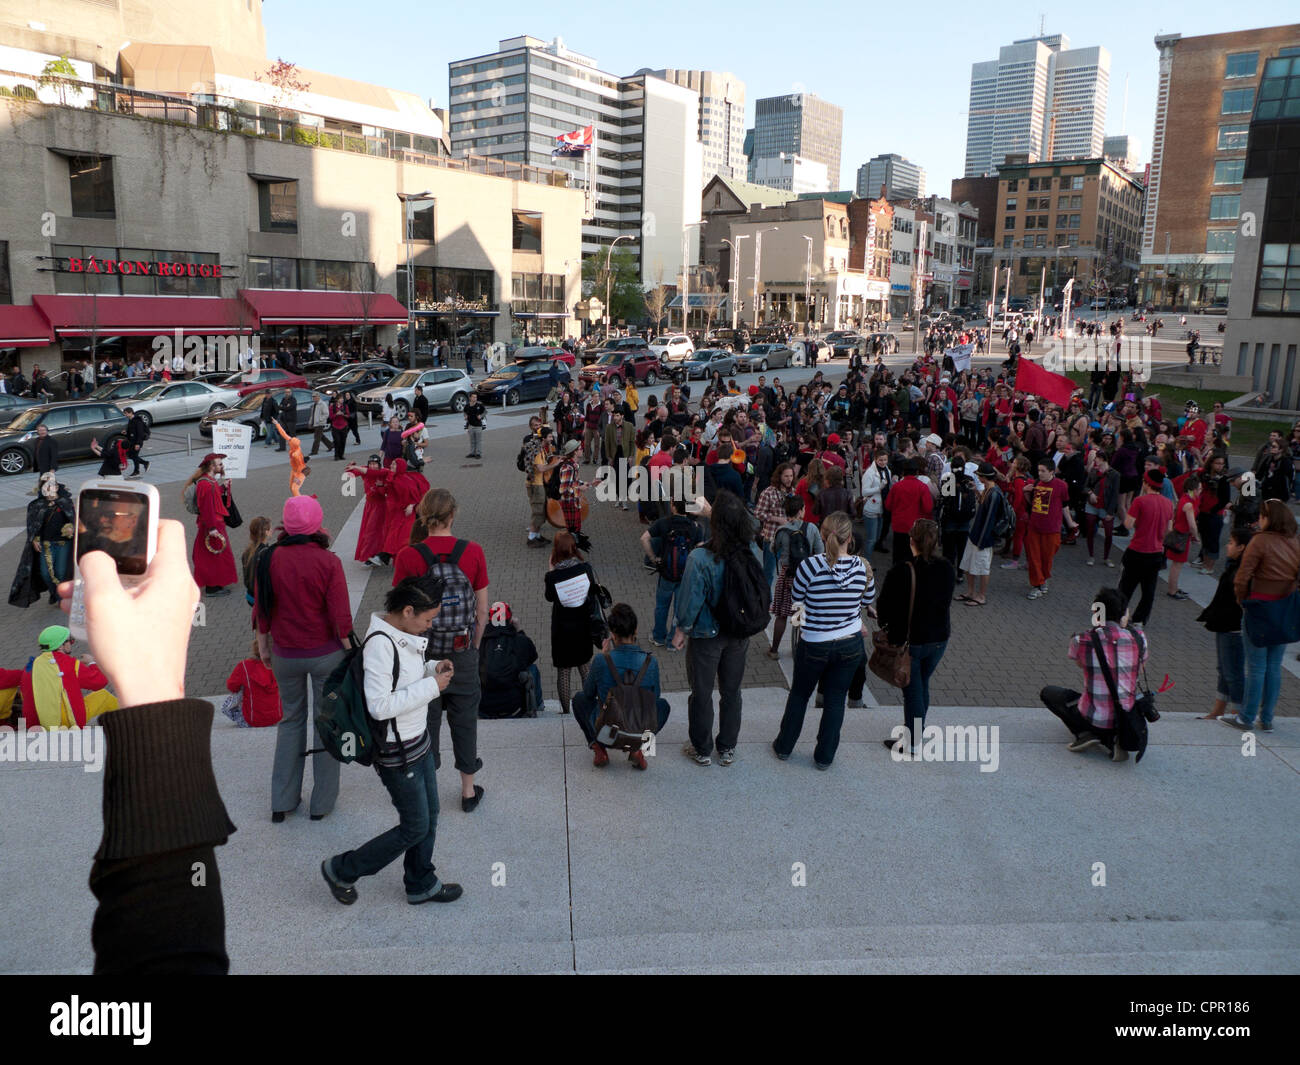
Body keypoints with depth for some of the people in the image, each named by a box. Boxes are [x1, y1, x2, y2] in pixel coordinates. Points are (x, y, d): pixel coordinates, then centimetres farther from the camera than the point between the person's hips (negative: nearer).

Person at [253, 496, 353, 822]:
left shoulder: (268, 559, -7)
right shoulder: (328, 562, -15)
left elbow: (261, 611, 1)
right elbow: (341, 617, -14)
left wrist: (263, 647, 15)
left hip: (285, 654, 3)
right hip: (326, 653, -2)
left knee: (291, 720, 20)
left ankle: (282, 802, 24)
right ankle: (322, 801, 23)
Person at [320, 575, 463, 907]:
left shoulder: (402, 635, 1)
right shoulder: (380, 644, -27)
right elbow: (379, 706, -30)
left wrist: (432, 669, -2)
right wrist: (430, 686, -24)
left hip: (418, 740, 9)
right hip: (397, 754, -9)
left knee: (429, 817, 20)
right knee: (415, 829, 5)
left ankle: (421, 885, 39)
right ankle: (342, 870, 23)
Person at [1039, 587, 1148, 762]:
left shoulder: (1081, 640, -13)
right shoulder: (1138, 637, -7)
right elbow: (1139, 669, 12)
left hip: (1093, 719, -2)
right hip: (1127, 720, 3)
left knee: (1047, 692, 23)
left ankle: (1083, 733, 3)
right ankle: (1111, 740, 6)